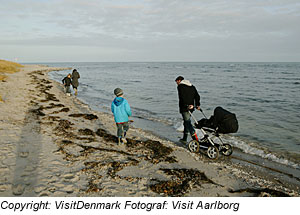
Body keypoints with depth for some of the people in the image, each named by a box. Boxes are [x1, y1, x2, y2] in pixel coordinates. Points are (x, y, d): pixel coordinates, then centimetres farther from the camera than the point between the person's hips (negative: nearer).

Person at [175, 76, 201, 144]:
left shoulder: (180, 86, -4)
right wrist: (197, 105, 8)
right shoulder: (192, 86, 19)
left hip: (184, 108, -8)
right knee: (186, 122, 18)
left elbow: (182, 97, -18)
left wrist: (186, 105, -22)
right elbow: (197, 96, 13)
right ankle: (184, 139, 27)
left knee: (188, 123, -8)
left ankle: (196, 140, -15)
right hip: (191, 107, 8)